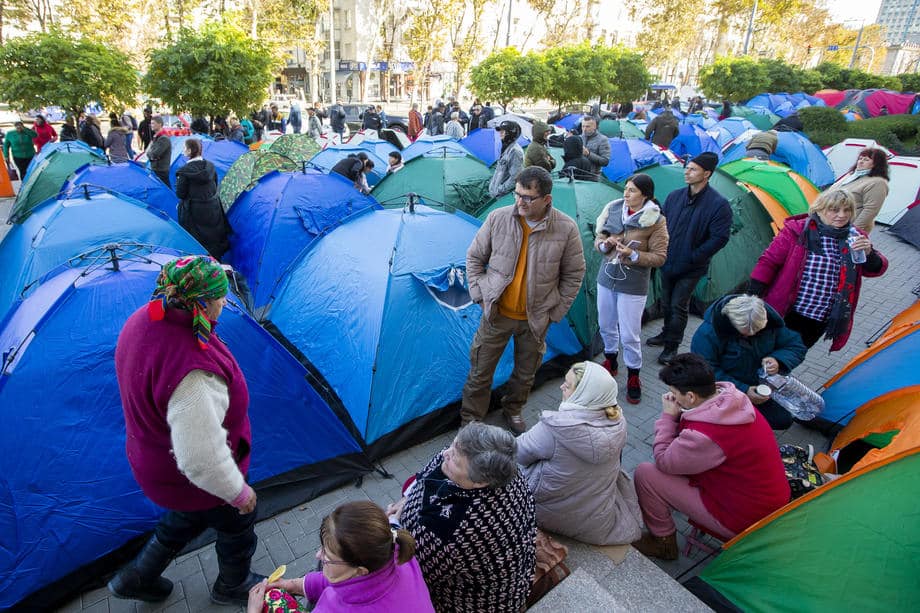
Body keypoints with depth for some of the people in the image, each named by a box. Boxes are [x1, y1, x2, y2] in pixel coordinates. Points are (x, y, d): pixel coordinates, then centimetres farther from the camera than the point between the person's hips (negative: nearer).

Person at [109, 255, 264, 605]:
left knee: (185, 518, 35)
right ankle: (232, 586, 50)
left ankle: (137, 578, 53)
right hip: (197, 483, -8)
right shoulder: (193, 374, -43)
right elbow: (202, 458, -35)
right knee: (238, 524, 23)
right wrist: (239, 492, -17)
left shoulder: (143, 320, -13)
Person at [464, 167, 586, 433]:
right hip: (497, 314, 0)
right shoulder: (498, 218, -12)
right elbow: (474, 258, 2)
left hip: (535, 319, 1)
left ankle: (513, 410, 47)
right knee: (480, 372, 10)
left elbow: (574, 275, 0)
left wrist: (554, 311, -2)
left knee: (525, 373, 19)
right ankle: (470, 419, 31)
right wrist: (480, 296, -2)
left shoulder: (566, 228, -13)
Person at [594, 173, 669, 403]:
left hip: (633, 285, -4)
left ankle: (633, 377, 21)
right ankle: (610, 362, 42)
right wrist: (605, 244, -15)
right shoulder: (613, 210, -1)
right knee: (606, 325, 18)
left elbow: (659, 257, -9)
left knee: (629, 334, 1)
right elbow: (598, 241, 8)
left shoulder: (656, 221, -11)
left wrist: (633, 255, -23)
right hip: (607, 277, 5)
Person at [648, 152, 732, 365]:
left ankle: (672, 345, 19)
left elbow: (720, 238, -16)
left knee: (679, 306, 3)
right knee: (666, 303, 18)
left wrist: (694, 257, -15)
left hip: (690, 269, -5)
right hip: (668, 263, 5)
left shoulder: (718, 204, -15)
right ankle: (667, 334, 40)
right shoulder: (675, 196, 0)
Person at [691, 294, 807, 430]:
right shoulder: (708, 333, -30)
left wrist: (778, 360, -25)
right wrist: (743, 391, -34)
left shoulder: (769, 322, -12)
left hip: (755, 389, 6)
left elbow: (797, 346, -2)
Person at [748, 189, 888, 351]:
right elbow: (769, 261, -8)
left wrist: (868, 253, -18)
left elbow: (877, 269, 6)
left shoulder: (854, 237, 4)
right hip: (784, 314, -4)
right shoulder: (797, 230, -11)